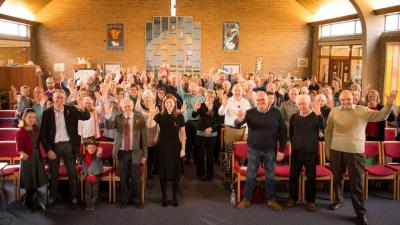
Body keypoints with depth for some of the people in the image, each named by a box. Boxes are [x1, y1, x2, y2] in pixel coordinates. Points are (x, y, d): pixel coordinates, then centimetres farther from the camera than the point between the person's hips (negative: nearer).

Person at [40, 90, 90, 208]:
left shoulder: (71, 110, -1)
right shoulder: (47, 113, -2)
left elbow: (86, 117, -9)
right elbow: (43, 133, -1)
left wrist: (83, 109, -31)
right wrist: (48, 149, -7)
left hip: (68, 144, 0)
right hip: (54, 145, 0)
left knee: (72, 173, 5)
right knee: (53, 173, 11)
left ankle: (74, 197, 13)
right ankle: (53, 196, 25)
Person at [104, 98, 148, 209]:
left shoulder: (139, 118, -1)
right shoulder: (117, 117, 3)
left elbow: (144, 137, 0)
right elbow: (108, 126, -16)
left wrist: (144, 154, -2)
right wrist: (108, 114, -34)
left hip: (135, 153, -1)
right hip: (122, 152, 1)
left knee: (136, 178, 6)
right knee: (123, 178, 10)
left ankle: (137, 200, 23)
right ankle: (124, 200, 26)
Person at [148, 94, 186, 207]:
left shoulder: (179, 116, -2)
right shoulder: (160, 115, -3)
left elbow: (182, 133, 0)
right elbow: (150, 125, -19)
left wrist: (183, 148, -4)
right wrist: (151, 114, -33)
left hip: (175, 147, 0)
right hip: (163, 147, 0)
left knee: (175, 171, 6)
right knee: (163, 171, 6)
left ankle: (174, 196, 22)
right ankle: (164, 196, 21)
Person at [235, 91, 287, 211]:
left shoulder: (276, 113, -4)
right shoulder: (250, 112, -7)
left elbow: (283, 131, 0)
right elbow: (237, 125, -16)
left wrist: (282, 150, -3)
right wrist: (239, 119, -41)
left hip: (270, 150, 1)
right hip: (253, 150, -1)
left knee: (270, 176, 12)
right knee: (251, 176, 9)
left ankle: (271, 199, 27)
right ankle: (246, 199, 22)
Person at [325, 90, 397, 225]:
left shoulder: (362, 111, -2)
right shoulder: (334, 112, 1)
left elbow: (381, 116, -9)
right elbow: (329, 131, 7)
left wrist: (389, 104, -25)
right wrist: (327, 148, 8)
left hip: (355, 151, -2)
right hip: (336, 150, 2)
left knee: (357, 183, 2)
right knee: (337, 178, 18)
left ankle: (361, 212, 12)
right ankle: (338, 200, 40)